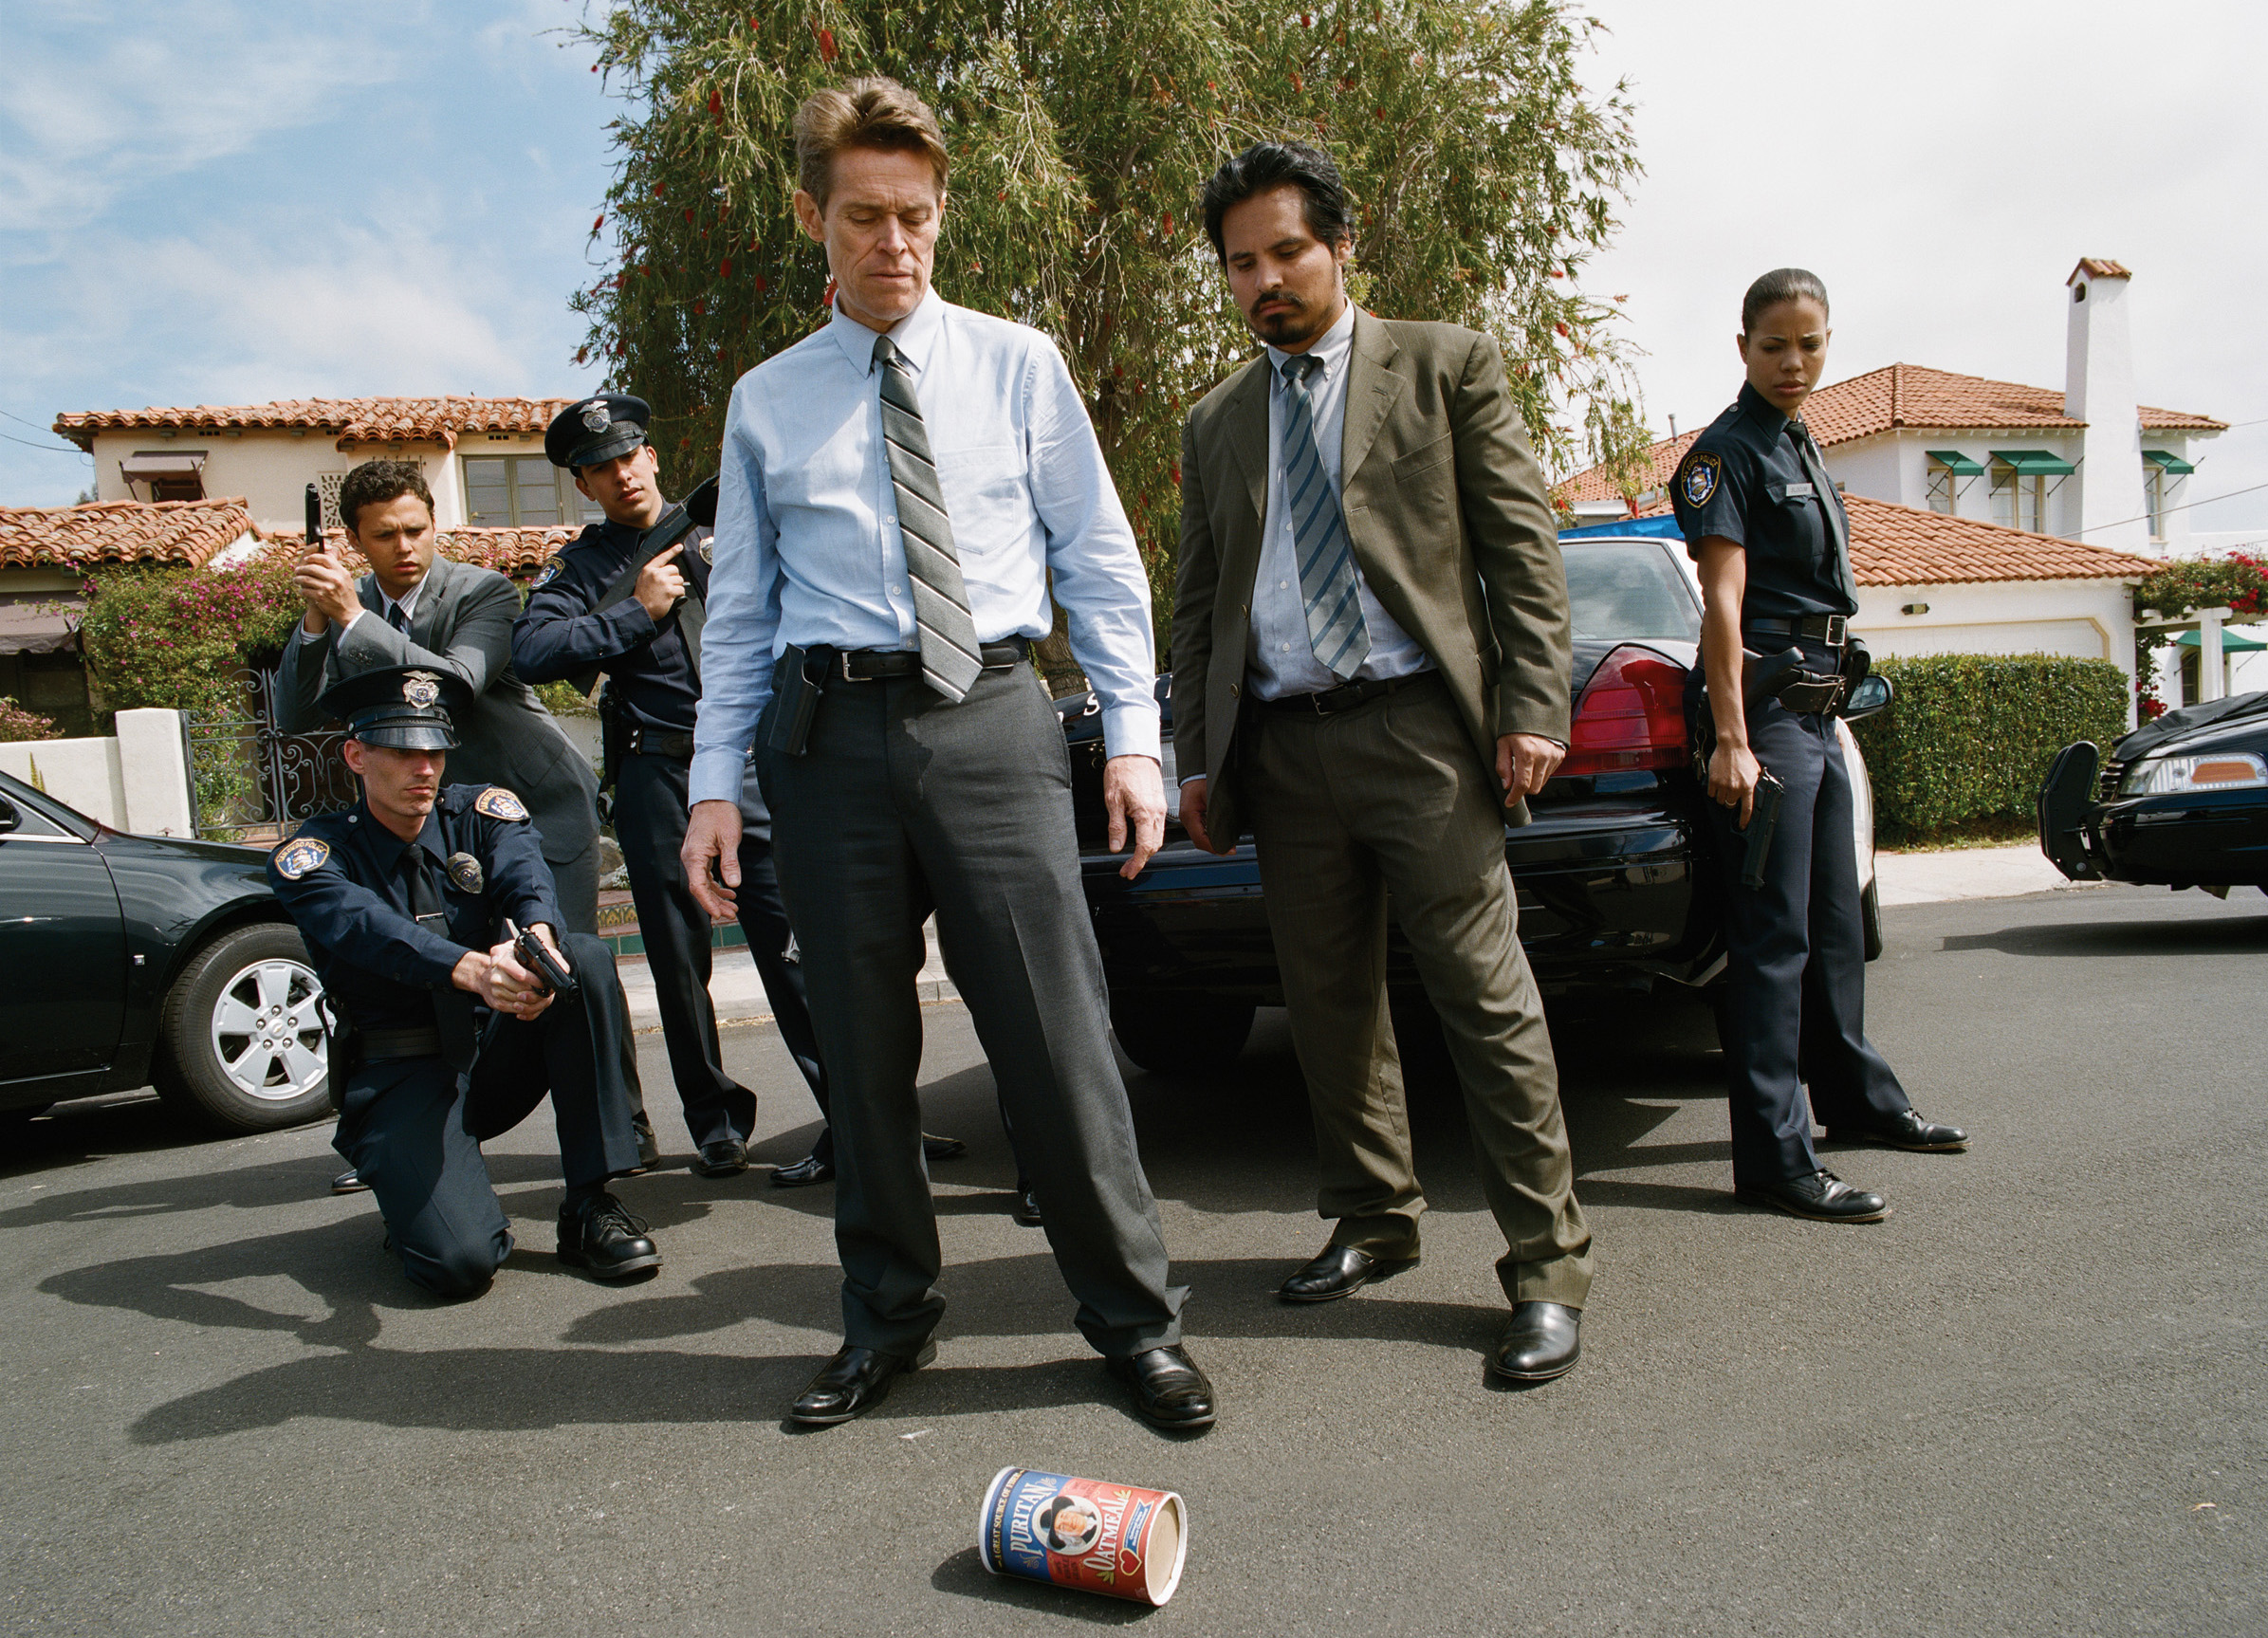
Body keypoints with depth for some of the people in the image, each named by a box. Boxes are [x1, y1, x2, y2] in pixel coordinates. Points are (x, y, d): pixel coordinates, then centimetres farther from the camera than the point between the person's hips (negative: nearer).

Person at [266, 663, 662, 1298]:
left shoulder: (481, 812, 3)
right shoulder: (314, 854, -5)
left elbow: (526, 876, -20)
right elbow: (368, 929, -27)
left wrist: (537, 938, -45)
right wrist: (471, 970, -49)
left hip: (497, 1051, 3)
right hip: (402, 1077, -3)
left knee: (585, 957, -27)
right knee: (460, 1261, -28)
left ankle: (591, 1206, -21)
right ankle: (419, 1191, 12)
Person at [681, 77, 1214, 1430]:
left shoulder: (1019, 366, 11)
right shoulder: (766, 402, 13)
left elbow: (1100, 562, 8)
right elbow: (740, 610, 13)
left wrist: (1134, 737, -2)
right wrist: (715, 780, 4)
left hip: (988, 719, -1)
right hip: (828, 731, 2)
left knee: (1056, 1028, -5)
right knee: (863, 1046, 8)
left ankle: (1135, 1317, 11)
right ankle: (890, 1316, 25)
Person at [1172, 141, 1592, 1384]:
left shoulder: (1444, 365, 8)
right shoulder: (1215, 425, 19)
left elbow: (1522, 546, 2)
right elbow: (1198, 605, 19)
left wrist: (1534, 708, -8)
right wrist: (1196, 755, 11)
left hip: (1421, 729, -4)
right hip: (1283, 748, 4)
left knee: (1488, 998, -5)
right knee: (1328, 1004, 9)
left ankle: (1547, 1268, 5)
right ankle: (1373, 1223, 26)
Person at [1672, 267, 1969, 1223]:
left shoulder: (1802, 449, 19)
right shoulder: (1727, 450, -8)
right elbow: (1723, 599, -16)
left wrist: (1826, 700, 21)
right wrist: (1730, 740, -23)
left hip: (1816, 707, 9)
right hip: (1765, 704, -9)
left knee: (1834, 925, 17)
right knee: (1774, 936, -9)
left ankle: (1857, 1100, 32)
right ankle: (1773, 1156, -6)